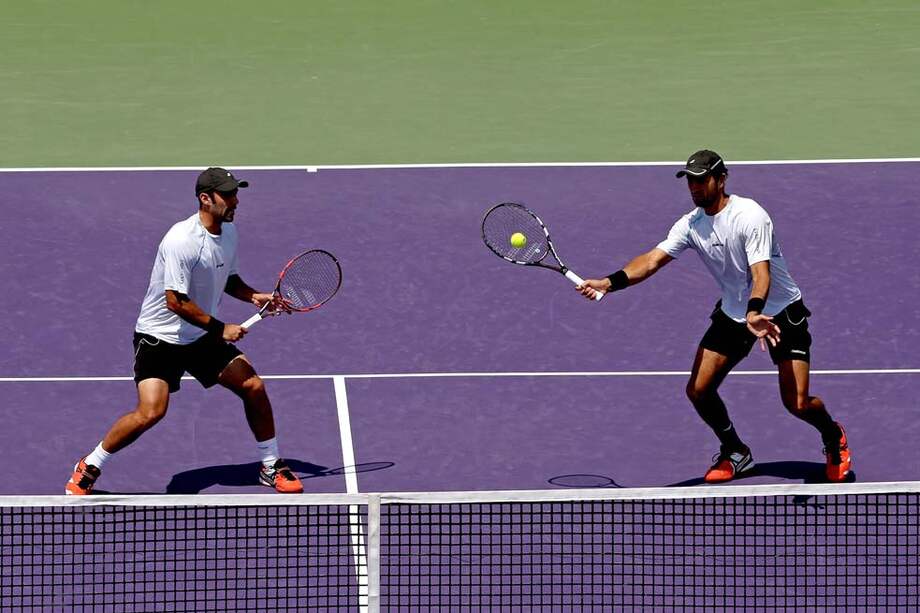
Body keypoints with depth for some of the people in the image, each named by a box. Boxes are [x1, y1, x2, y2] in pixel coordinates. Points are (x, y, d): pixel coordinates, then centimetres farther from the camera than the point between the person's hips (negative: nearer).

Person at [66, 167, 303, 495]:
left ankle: (271, 467, 17)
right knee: (151, 412, -20)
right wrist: (221, 329, -20)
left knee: (254, 387, -1)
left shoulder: (228, 231, 2)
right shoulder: (182, 241, -25)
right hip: (159, 337, -8)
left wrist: (254, 296, -1)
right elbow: (176, 301, -26)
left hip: (202, 336, 8)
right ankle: (88, 468, -1)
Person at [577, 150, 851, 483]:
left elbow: (761, 275, -36)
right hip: (733, 313, 6)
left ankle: (833, 436, 23)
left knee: (797, 403, -13)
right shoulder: (691, 225, -7)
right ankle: (734, 452, 23)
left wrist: (754, 314, -55)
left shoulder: (750, 216, -26)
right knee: (698, 391, -3)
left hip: (781, 311, -6)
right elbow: (653, 259, -17)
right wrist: (609, 283, -35)